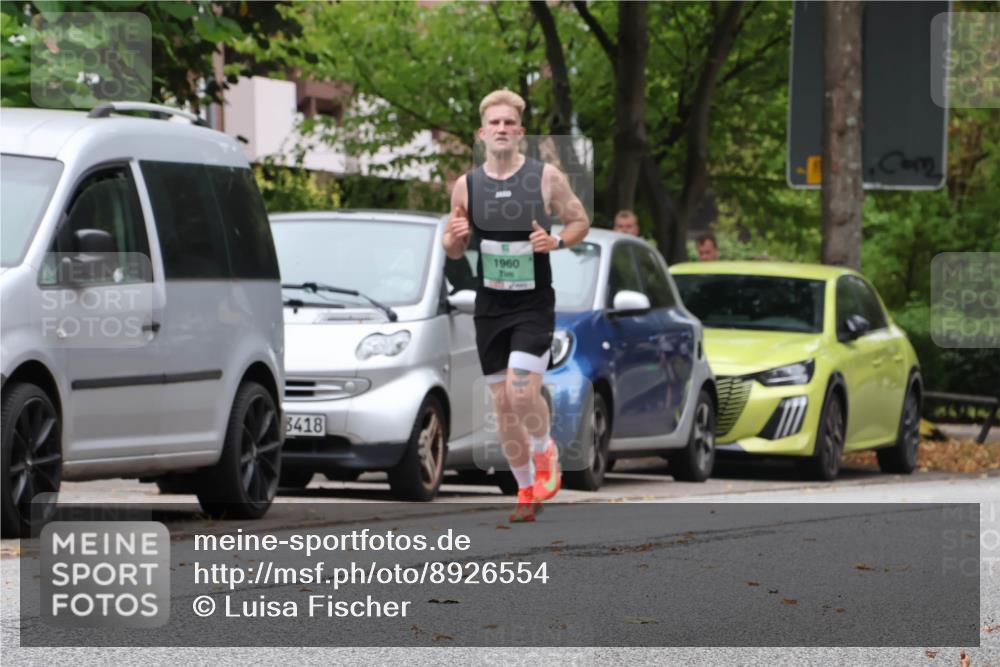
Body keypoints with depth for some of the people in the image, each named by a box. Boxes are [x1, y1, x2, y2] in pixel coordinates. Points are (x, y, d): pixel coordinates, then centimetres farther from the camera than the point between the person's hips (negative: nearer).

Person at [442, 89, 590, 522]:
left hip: (534, 304, -3)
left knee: (523, 391, -19)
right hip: (489, 306, 3)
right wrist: (455, 236, -12)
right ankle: (527, 492, 19)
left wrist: (556, 241, -15)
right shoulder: (466, 186, 3)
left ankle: (544, 453, 12)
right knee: (503, 404, 5)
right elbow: (453, 251, 12)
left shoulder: (546, 178, -5)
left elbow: (580, 222, 6)